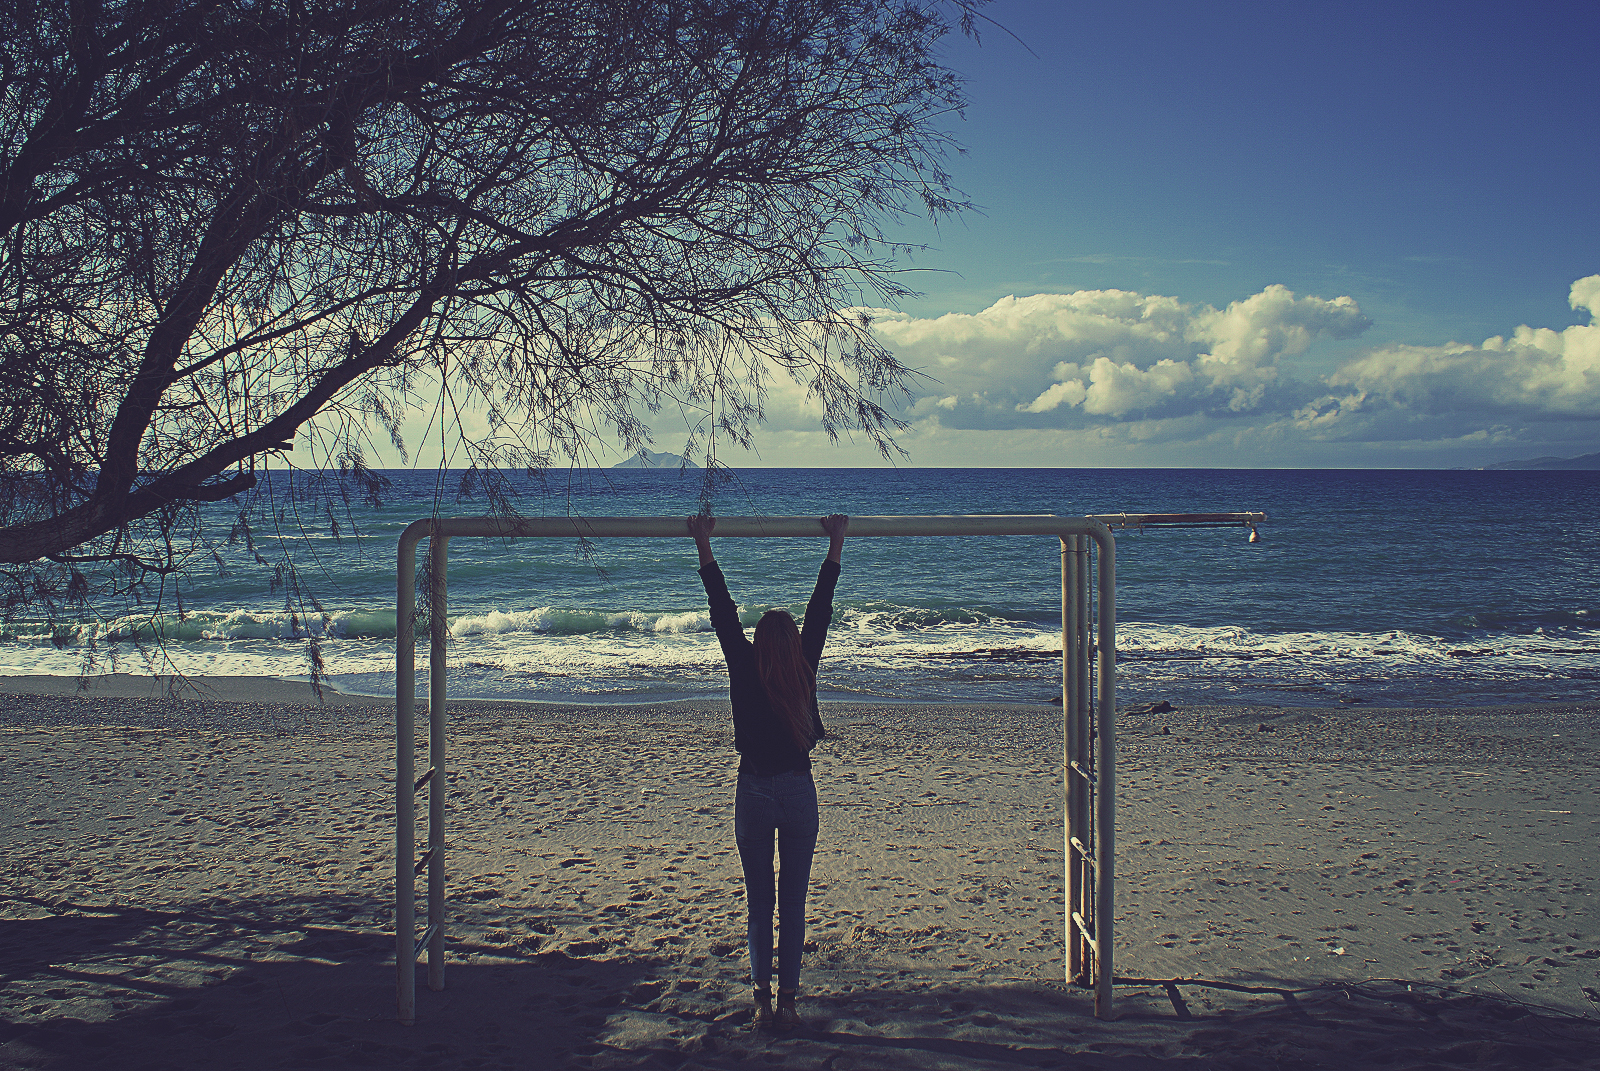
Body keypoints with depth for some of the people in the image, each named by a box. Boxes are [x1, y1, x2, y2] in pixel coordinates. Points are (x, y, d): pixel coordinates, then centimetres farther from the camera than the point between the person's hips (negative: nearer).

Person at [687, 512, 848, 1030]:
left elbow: (723, 613, -6)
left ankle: (762, 998, 7)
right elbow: (821, 608, -1)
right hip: (799, 792, 1)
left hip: (754, 793, 0)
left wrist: (704, 546, -1)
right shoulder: (805, 671, -6)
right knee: (793, 904, 7)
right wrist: (836, 544, 6)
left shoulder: (744, 671, -9)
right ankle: (787, 1000, 7)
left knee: (759, 903, 8)